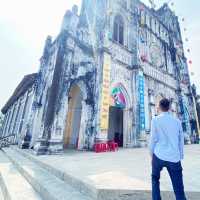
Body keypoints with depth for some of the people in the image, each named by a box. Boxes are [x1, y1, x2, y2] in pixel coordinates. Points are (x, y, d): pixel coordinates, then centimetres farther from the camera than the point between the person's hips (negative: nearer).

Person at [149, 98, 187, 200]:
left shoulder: (155, 120, -3)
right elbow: (181, 141, 11)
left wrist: (151, 154, 6)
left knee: (155, 179, 21)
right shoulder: (177, 121, 8)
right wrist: (180, 156, 20)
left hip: (159, 156, -2)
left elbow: (153, 139, -6)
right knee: (179, 189, 9)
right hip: (174, 158, 3)